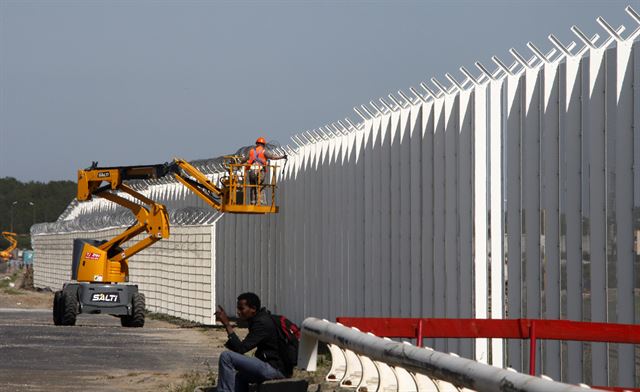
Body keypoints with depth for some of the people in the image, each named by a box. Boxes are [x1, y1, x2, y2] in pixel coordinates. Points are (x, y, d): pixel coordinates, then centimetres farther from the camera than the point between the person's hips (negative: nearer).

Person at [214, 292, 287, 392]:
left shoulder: (262, 323, -17)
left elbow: (241, 349, -22)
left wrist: (227, 324, -20)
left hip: (274, 368, -11)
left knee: (226, 356, -16)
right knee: (239, 376, 37)